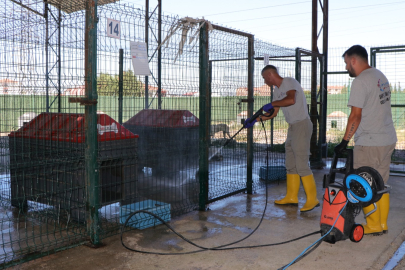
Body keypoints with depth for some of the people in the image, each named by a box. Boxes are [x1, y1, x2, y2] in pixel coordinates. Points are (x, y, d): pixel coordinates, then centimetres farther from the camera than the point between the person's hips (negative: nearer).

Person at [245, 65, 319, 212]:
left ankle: (312, 199, -3)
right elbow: (273, 114, 23)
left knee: (301, 164, -10)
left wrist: (272, 104, -19)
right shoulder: (277, 90, 18)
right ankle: (291, 197, 20)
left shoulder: (290, 82, -9)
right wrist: (254, 120, 16)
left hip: (302, 124, -10)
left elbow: (291, 100, -30)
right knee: (290, 165, 12)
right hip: (292, 127, 10)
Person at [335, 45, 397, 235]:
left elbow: (356, 115, -19)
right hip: (388, 139, 9)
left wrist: (345, 141, -14)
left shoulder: (360, 81, -15)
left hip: (370, 143, -9)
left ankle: (374, 226, 9)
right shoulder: (380, 76, 14)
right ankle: (382, 224, 21)